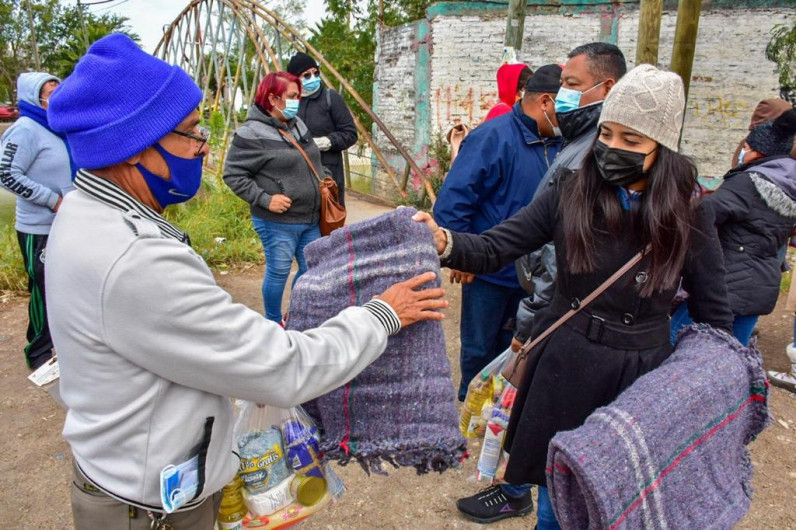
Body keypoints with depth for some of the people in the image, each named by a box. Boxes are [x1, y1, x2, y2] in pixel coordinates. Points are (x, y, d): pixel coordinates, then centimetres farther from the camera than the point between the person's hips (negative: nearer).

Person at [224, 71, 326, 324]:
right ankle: (273, 323, 29)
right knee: (278, 272, 5)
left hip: (311, 219, 8)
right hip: (277, 223, -7)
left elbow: (314, 161, 24)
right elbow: (233, 174, -14)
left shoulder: (298, 124, 9)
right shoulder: (252, 133, -15)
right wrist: (265, 199, -20)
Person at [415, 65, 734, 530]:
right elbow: (495, 248, -12)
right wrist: (445, 242, -32)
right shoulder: (570, 195, -8)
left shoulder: (689, 219, -8)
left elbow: (715, 316, 0)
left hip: (641, 376, 0)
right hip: (563, 368, 1)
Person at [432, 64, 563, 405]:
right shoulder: (493, 137, -18)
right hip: (489, 271, -6)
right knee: (479, 349, 12)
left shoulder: (557, 145, 3)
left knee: (512, 348, 22)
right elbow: (453, 199, -20)